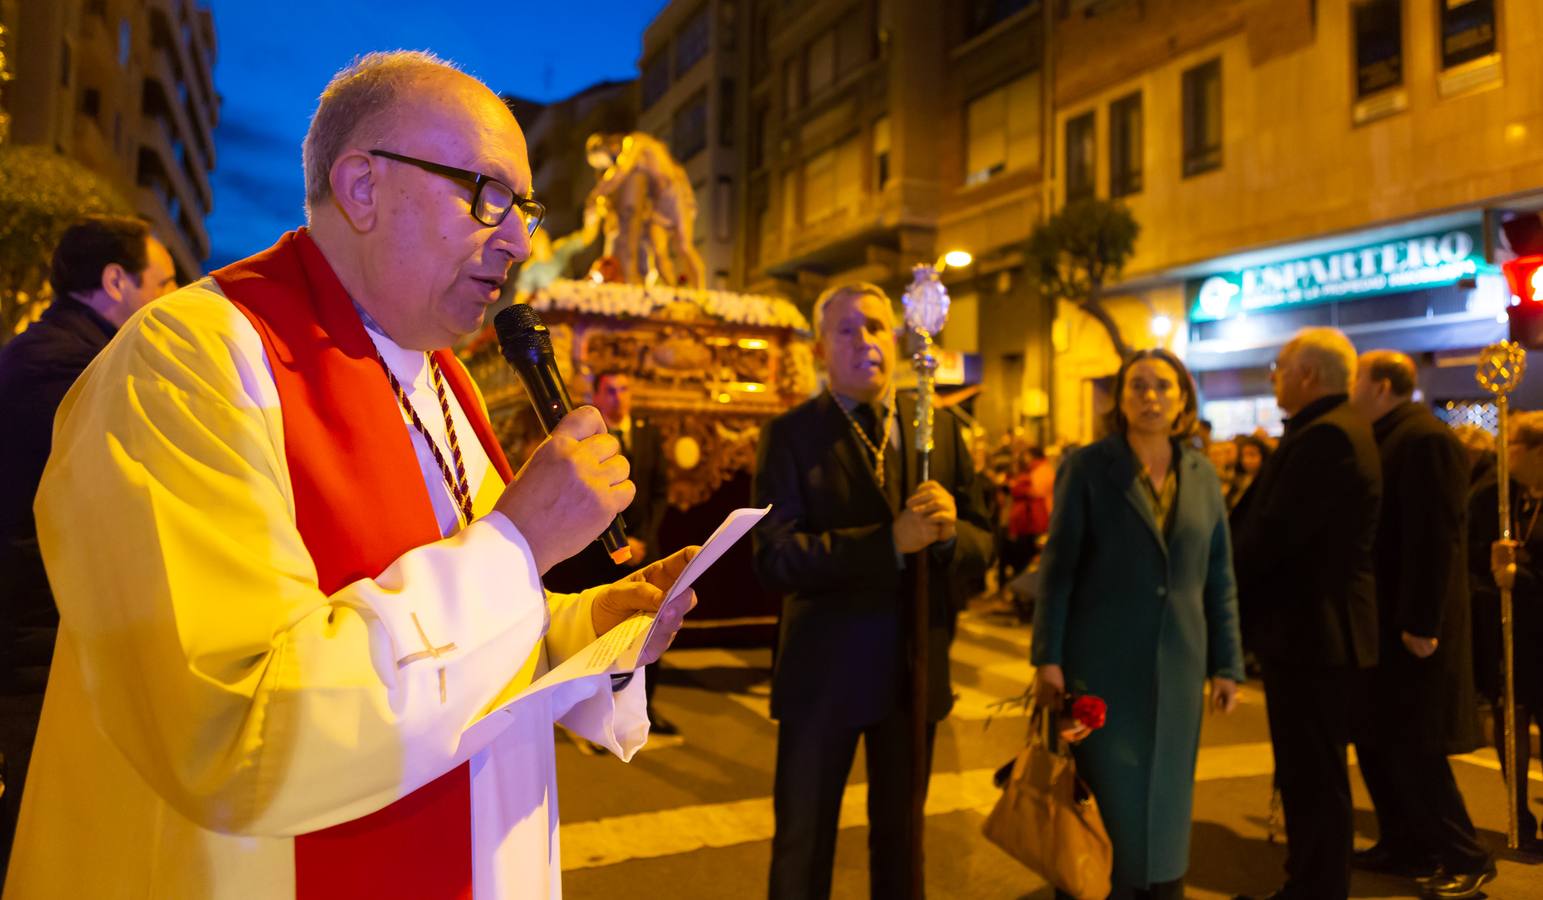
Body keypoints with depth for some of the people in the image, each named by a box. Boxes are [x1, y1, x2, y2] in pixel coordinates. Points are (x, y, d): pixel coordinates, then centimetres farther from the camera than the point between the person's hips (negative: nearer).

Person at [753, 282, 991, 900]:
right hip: (823, 670, -3)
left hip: (915, 667, 4)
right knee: (803, 843, 13)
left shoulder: (941, 430, 2)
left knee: (900, 836, 22)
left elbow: (982, 545, 2)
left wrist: (950, 529, -21)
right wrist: (890, 541, -28)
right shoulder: (791, 434, -10)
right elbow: (775, 558, -20)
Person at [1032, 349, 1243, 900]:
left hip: (1177, 664, 4)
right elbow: (1057, 567, -7)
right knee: (1110, 799, 3)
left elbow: (1219, 576, 9)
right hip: (1102, 663, -3)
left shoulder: (1202, 473, 6)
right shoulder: (1088, 468, -6)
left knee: (1166, 798, 13)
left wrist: (1227, 663, 7)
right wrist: (1047, 657, -11)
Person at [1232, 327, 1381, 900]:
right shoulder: (1327, 431, 15)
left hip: (1310, 630, -11)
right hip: (1313, 626, 11)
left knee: (1314, 778, 1)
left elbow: (1275, 533, -24)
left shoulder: (1326, 436, -20)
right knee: (1307, 773, 19)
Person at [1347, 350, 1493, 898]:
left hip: (1411, 625, -9)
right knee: (1376, 740, 14)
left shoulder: (1426, 439, -16)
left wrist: (1421, 623, -23)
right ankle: (1403, 845, 26)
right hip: (1380, 620, 9)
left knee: (1413, 749, -2)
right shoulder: (1383, 440, 13)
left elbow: (1436, 537, -21)